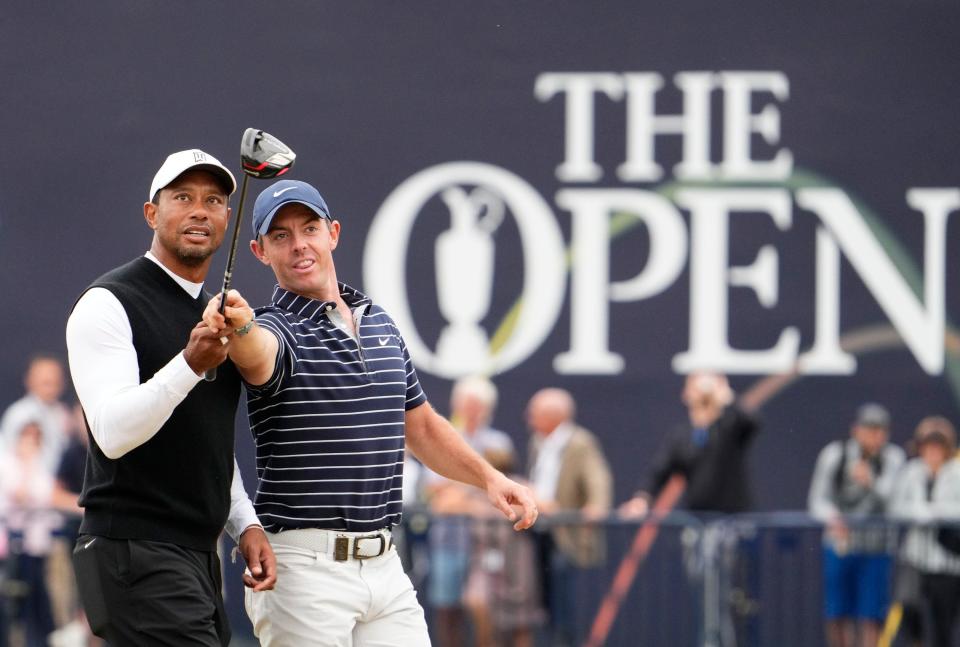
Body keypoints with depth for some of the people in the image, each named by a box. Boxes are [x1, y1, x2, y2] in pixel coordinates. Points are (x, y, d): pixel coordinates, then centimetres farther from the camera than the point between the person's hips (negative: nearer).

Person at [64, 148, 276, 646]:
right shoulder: (108, 305, -7)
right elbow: (113, 432, -21)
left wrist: (245, 524, 14)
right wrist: (191, 365, -33)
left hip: (199, 556, 9)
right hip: (133, 554, -9)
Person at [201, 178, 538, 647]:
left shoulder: (381, 325, 15)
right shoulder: (274, 330, -6)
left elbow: (421, 425, 27)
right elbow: (257, 352, -33)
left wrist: (489, 477, 16)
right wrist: (239, 327, -55)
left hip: (384, 565, 6)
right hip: (302, 568, -6)